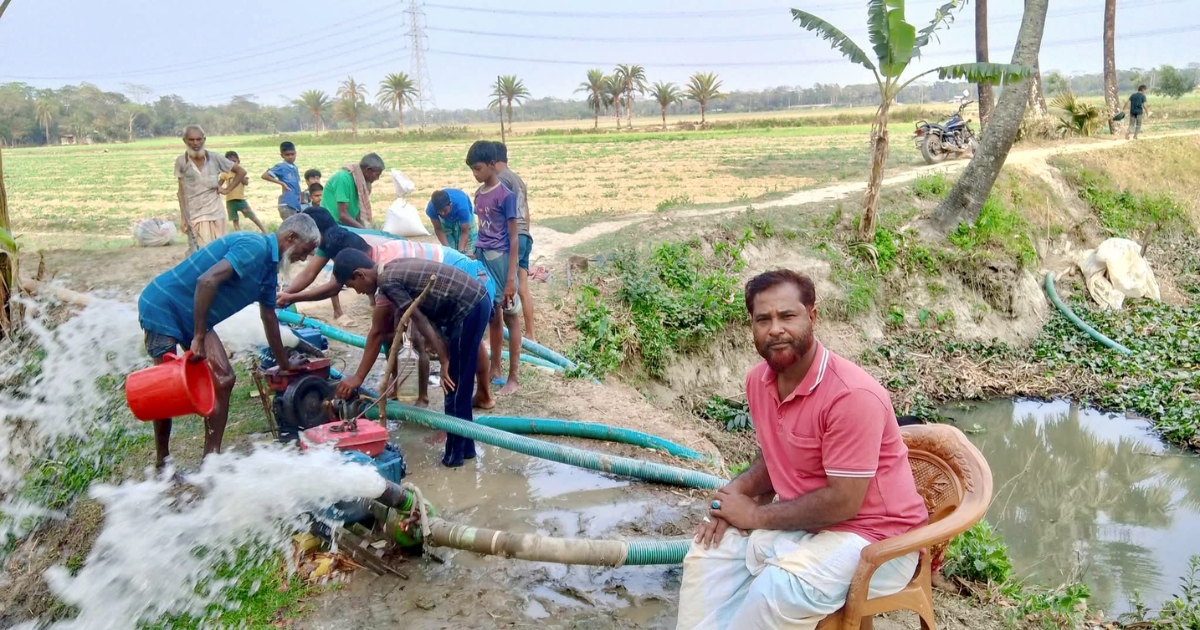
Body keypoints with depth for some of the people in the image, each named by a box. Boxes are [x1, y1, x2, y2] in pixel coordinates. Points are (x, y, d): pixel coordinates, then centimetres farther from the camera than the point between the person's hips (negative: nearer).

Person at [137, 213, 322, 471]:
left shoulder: (269, 267, 9)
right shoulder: (255, 247, -21)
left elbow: (269, 319, 20)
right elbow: (207, 281, -33)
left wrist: (286, 366, 27)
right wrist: (199, 338, -29)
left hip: (193, 316, 9)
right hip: (162, 307, -9)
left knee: (222, 381, 2)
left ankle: (211, 459, 9)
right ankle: (163, 464, 12)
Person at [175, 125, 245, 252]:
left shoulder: (215, 158, -2)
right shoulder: (181, 162, -2)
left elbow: (241, 171, 7)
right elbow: (181, 192, 2)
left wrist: (227, 189, 3)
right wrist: (183, 217, -2)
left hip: (215, 214, 1)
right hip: (194, 216, -1)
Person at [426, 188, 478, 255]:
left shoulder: (461, 205, -43)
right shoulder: (431, 208, -36)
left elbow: (465, 232, -34)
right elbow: (438, 229, -20)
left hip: (465, 217, -2)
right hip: (446, 220, 2)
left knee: (469, 252, -6)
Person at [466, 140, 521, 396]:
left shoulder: (505, 195, -12)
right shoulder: (479, 194, 9)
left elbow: (513, 238, -13)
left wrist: (511, 278, -16)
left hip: (499, 259, -7)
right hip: (482, 258, 7)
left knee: (510, 317, 1)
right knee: (492, 316, 15)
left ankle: (513, 378, 7)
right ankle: (495, 368, 27)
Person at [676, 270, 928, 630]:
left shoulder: (852, 395, -28)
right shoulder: (759, 380, -2)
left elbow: (843, 502, -26)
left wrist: (756, 516, -17)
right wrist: (738, 491, -7)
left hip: (872, 537, -8)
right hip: (804, 520, 8)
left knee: (777, 589, -31)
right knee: (710, 553, -2)